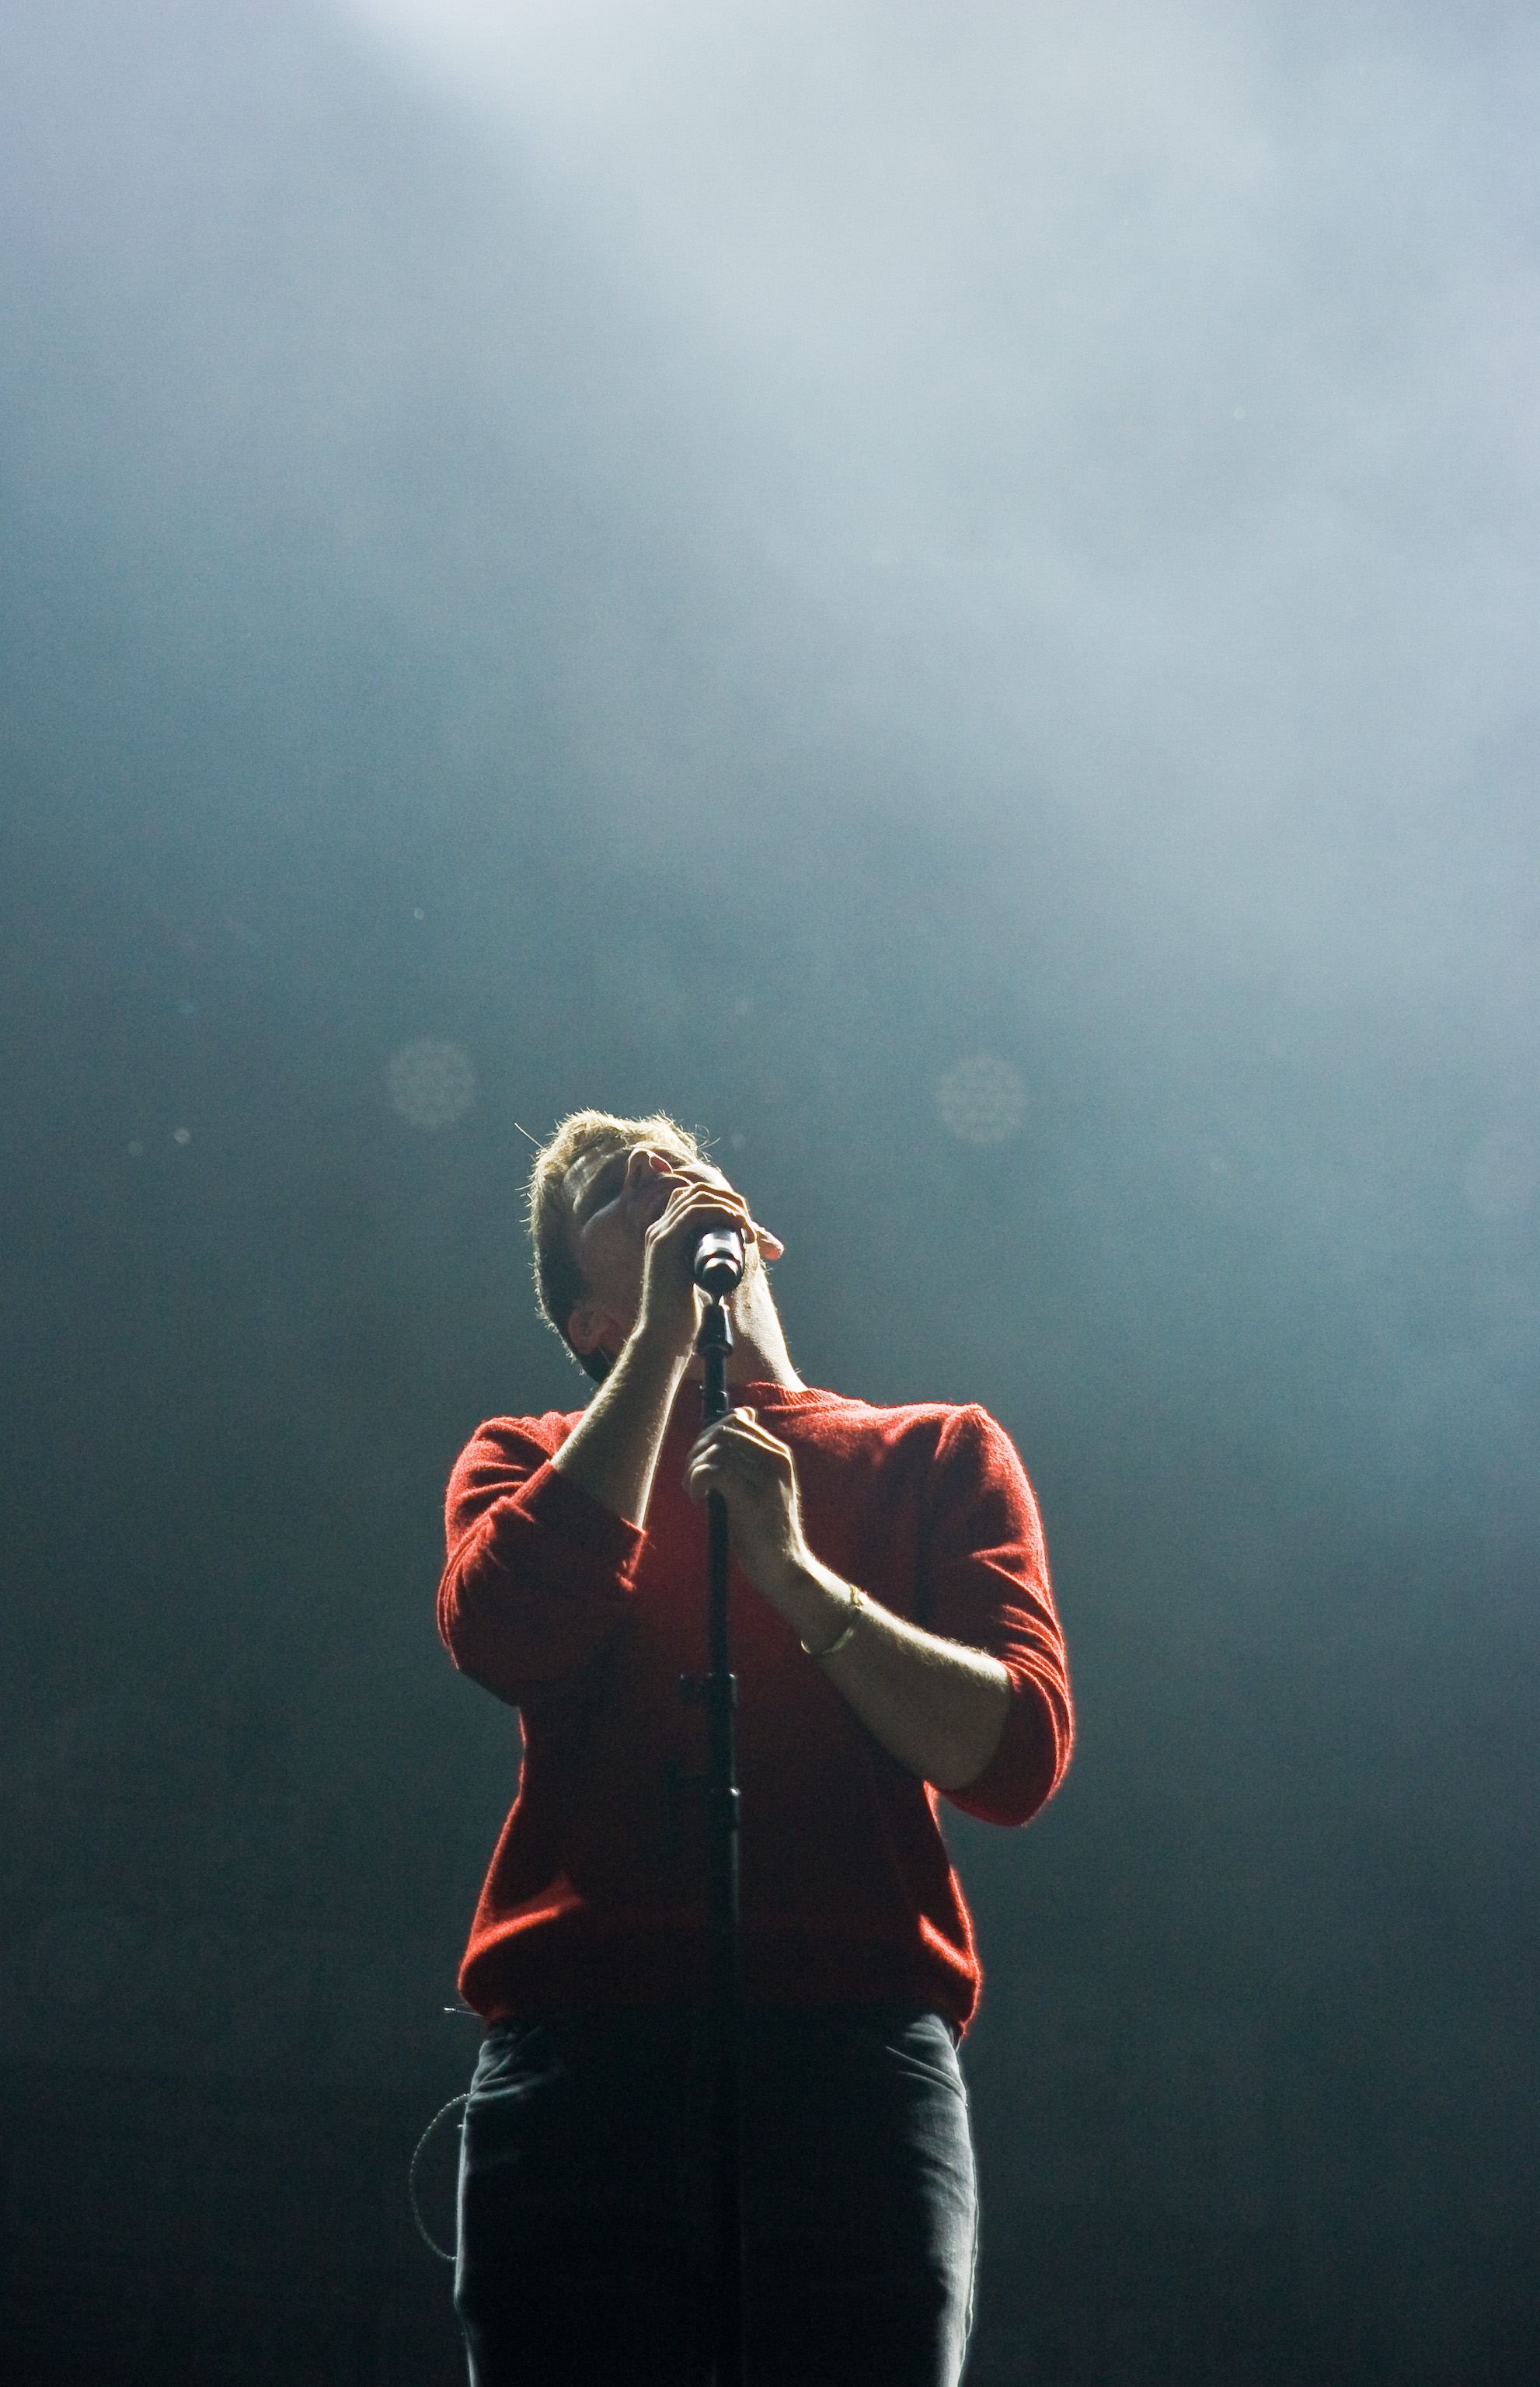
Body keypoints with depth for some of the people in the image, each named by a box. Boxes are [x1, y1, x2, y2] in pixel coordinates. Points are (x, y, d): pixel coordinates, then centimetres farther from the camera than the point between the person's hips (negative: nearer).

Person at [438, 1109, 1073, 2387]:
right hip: (581, 2058, 1)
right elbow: (506, 1634, -5)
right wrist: (664, 1335, 1)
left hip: (859, 2059, 0)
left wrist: (794, 1572, -9)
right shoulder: (533, 1463, 19)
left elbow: (1019, 1752, 3)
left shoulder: (939, 1454, 16)